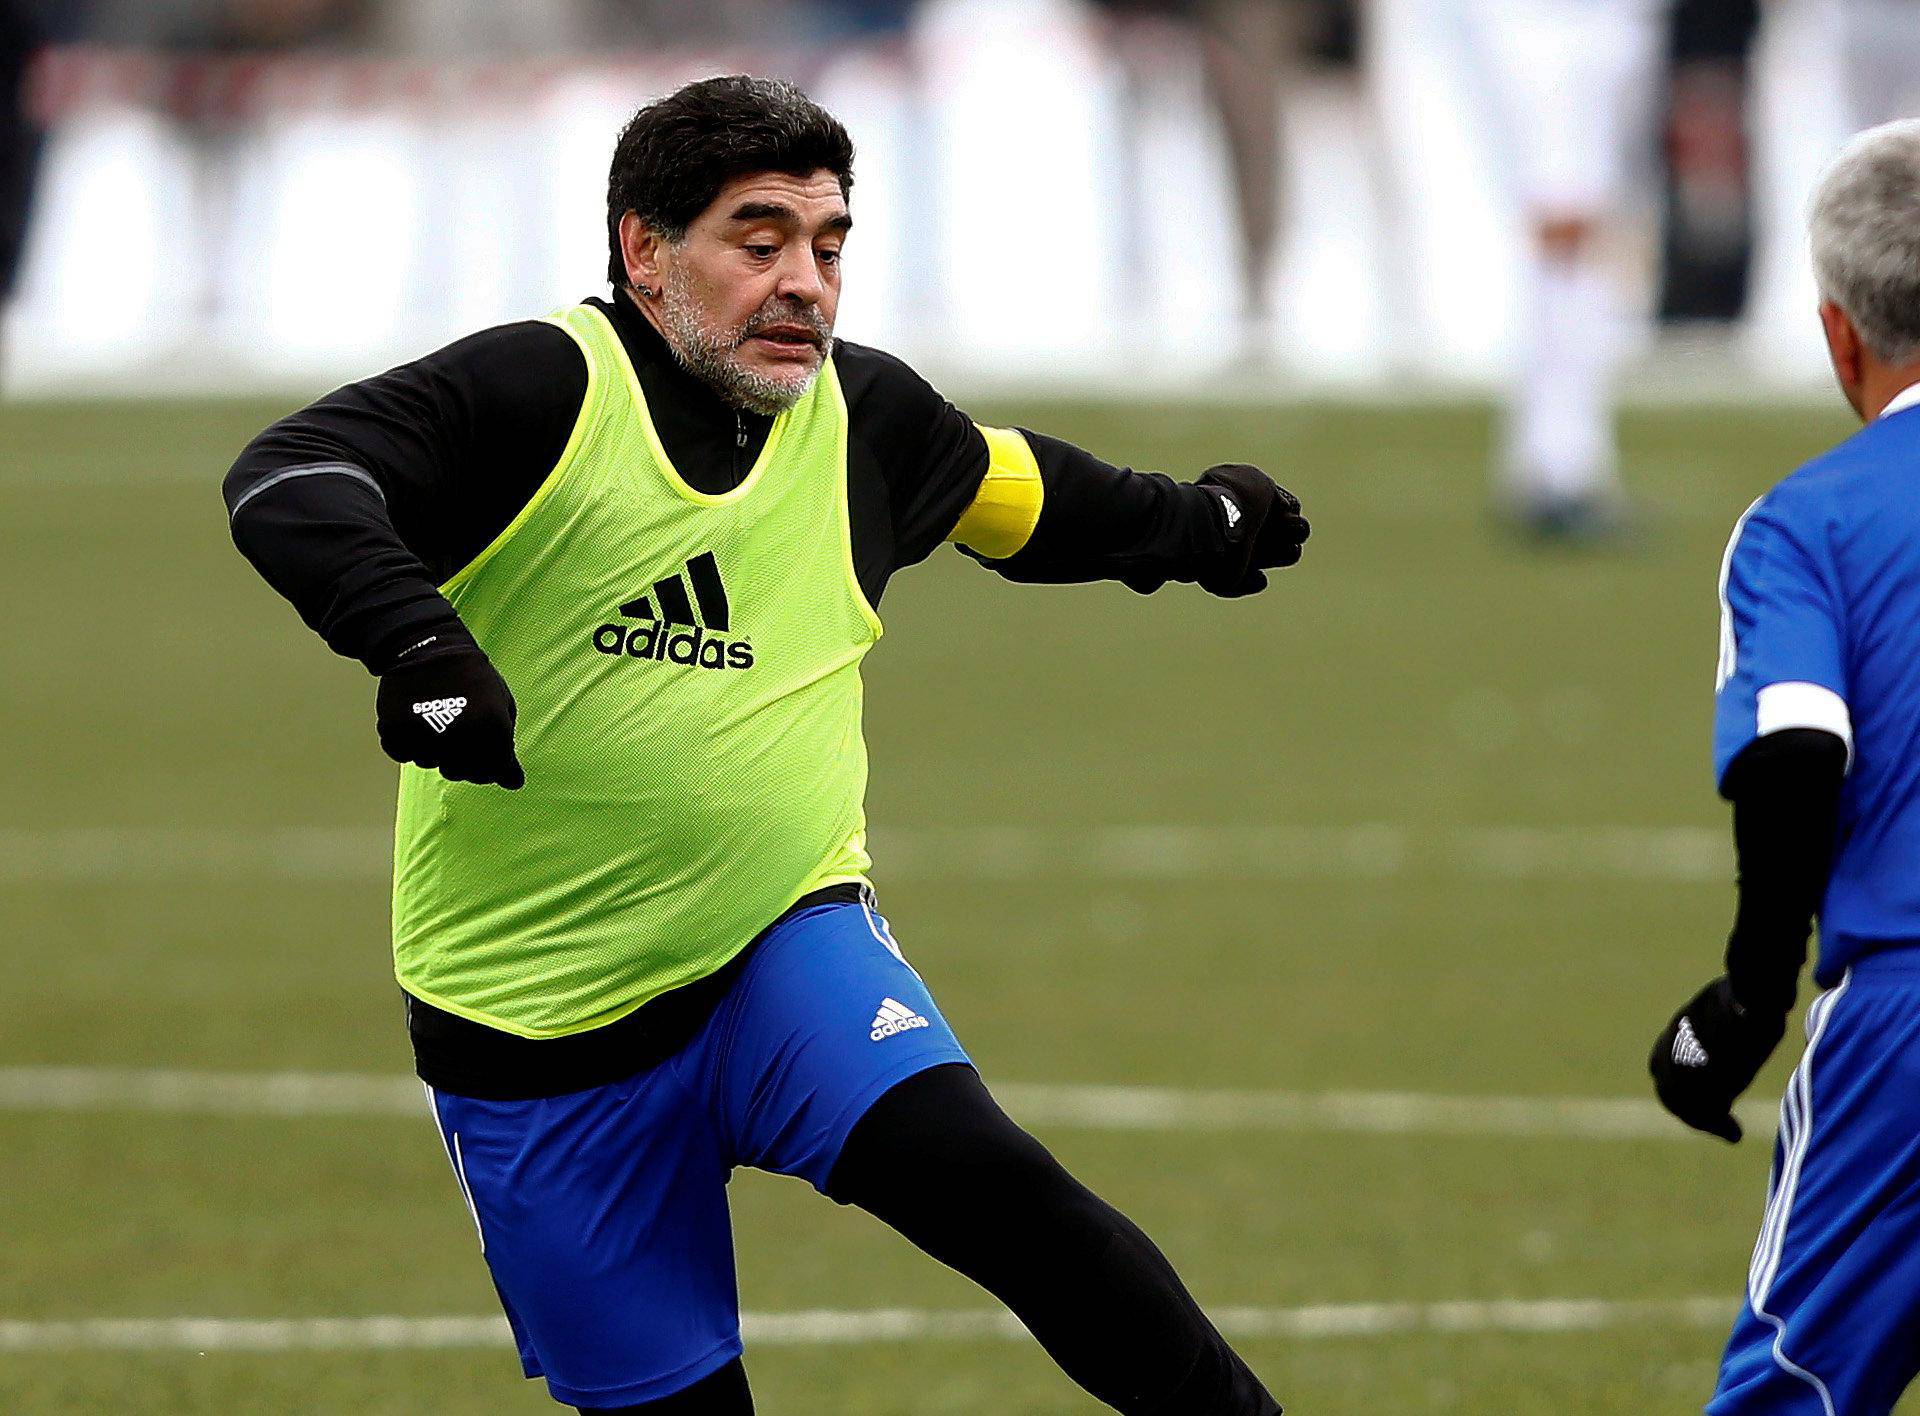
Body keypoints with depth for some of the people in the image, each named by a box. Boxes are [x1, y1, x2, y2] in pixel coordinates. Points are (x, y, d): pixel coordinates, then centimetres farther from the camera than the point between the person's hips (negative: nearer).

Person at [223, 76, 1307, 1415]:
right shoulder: (544, 391, -15)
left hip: (787, 948, 3)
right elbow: (285, 484, -30)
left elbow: (1022, 493, 26)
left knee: (967, 1168, -26)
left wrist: (1189, 523, 39)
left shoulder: (865, 415, 3)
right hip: (539, 1021, -3)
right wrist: (420, 640, -46)